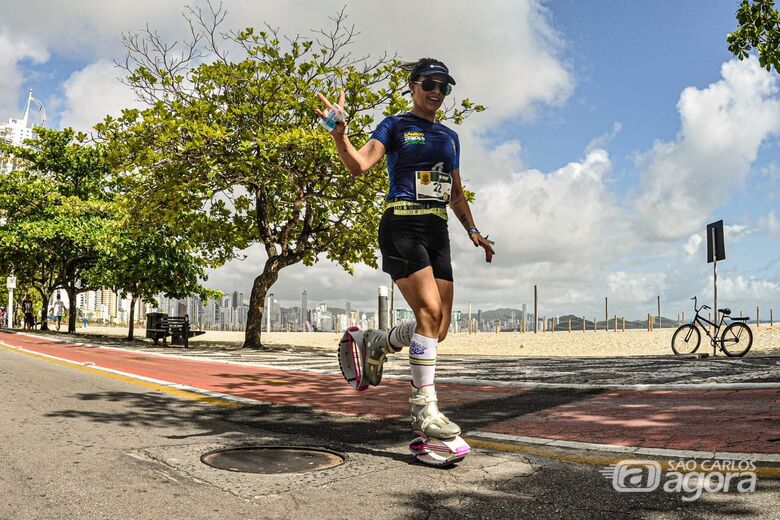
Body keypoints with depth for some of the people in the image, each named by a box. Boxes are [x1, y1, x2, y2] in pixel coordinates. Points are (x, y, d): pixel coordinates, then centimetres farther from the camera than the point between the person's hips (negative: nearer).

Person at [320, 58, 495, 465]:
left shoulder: (450, 137, 22)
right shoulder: (395, 126, 5)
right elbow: (359, 164, -10)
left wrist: (472, 230, 14)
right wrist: (339, 132, -28)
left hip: (437, 231, 7)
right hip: (402, 225, -7)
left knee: (440, 327, 0)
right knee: (429, 312, -19)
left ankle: (375, 344, 23)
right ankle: (424, 408, -11)